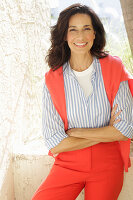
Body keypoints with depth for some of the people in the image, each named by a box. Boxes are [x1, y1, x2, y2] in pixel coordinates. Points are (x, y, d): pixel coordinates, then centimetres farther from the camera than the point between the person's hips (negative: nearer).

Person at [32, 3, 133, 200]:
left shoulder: (114, 68, -3)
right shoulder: (53, 79, -3)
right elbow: (54, 144, -9)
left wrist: (76, 132, -10)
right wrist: (105, 133, -10)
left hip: (107, 166, 1)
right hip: (67, 165, 0)